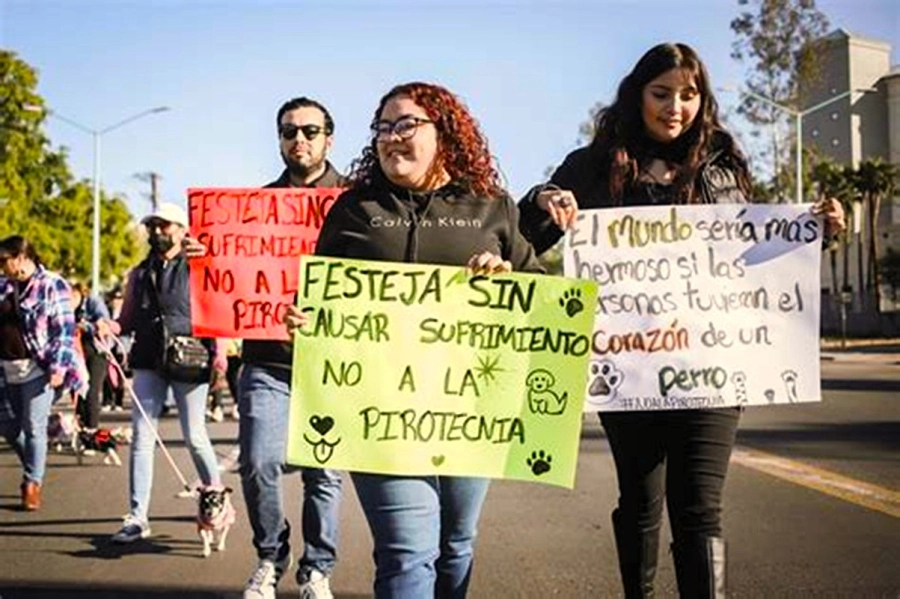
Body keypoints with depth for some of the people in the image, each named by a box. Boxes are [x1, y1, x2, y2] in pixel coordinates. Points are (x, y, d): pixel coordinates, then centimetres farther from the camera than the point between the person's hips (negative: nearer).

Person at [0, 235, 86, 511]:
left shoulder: (52, 286, -6)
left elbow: (64, 330, -8)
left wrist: (58, 367, -14)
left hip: (37, 368, -6)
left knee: (34, 427, -3)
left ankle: (32, 484, 8)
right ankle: (33, 468, 33)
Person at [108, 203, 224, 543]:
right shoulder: (139, 274, 15)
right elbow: (127, 321, 18)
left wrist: (218, 353, -16)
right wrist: (109, 327, -5)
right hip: (148, 363, 4)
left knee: (195, 437, 2)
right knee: (141, 438, 0)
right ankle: (137, 518, 3)